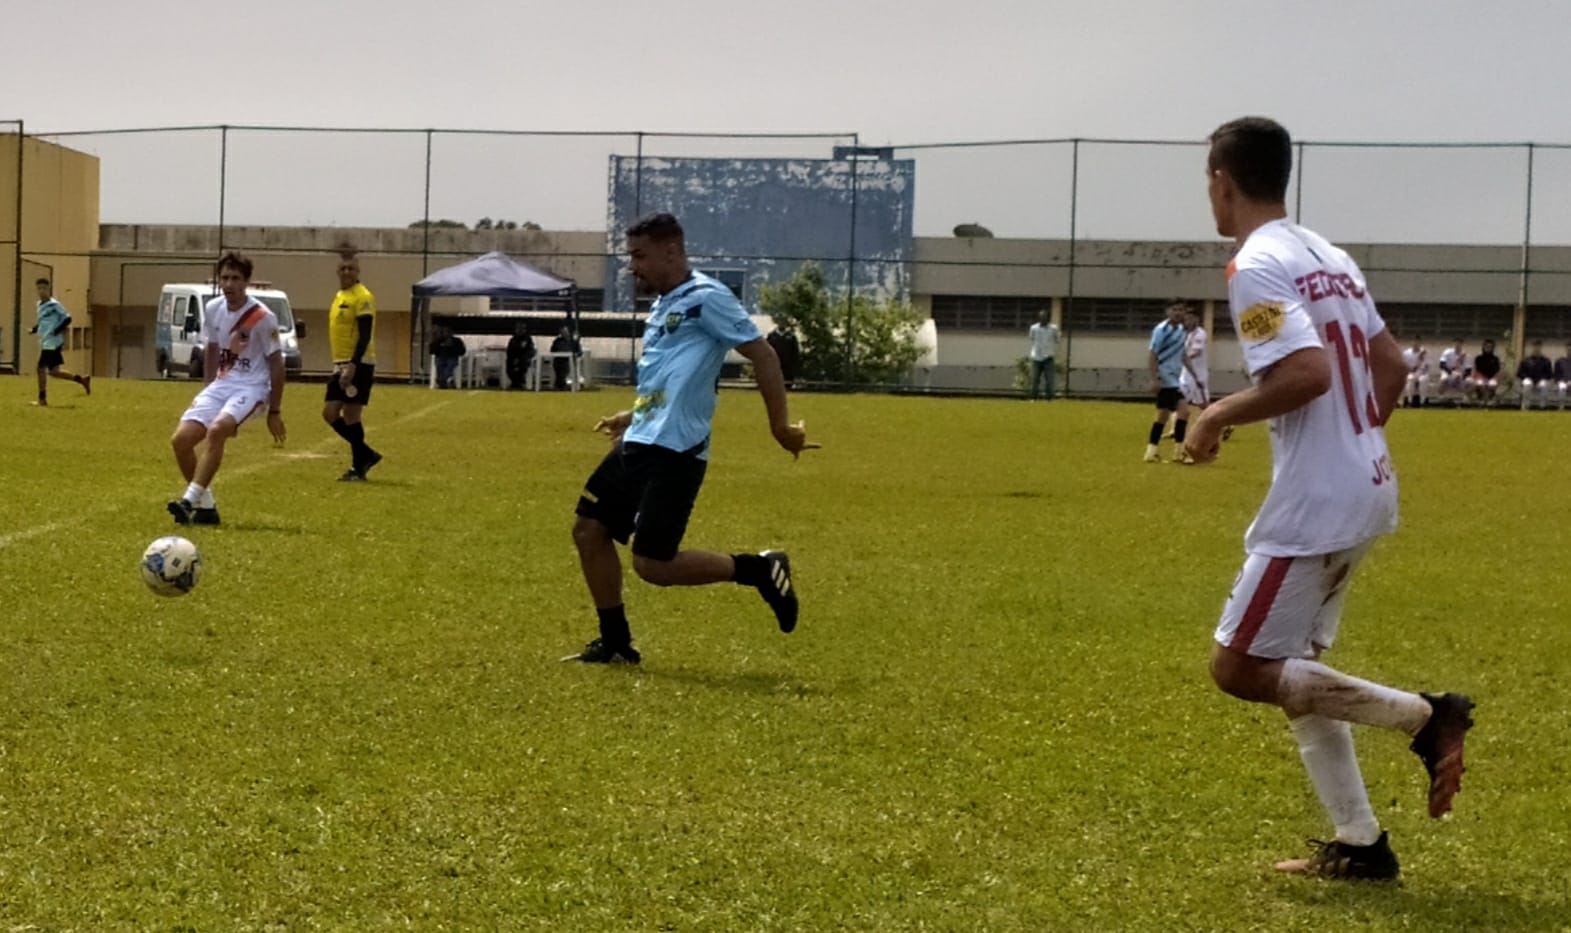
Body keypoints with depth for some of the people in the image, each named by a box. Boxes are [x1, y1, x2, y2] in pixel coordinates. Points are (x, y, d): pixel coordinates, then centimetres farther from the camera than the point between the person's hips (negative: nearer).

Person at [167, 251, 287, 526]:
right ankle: (206, 506, 6)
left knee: (216, 430, -33)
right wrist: (205, 394, 19)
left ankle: (190, 500, -33)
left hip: (252, 388, -6)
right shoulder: (212, 310, 3)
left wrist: (274, 411, -6)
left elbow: (276, 364, -7)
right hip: (221, 384, 7)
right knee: (181, 439, -8)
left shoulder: (263, 317, -13)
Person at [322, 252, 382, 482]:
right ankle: (366, 455, 15)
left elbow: (365, 335, -18)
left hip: (358, 365, -9)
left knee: (351, 415, -7)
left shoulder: (362, 297, -11)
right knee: (330, 413, 5)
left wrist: (352, 366, -25)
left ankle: (358, 468, 3)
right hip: (341, 365, 9)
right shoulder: (340, 296, 17)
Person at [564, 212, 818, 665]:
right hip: (639, 444, 10)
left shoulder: (705, 297, -11)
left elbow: (761, 354, -12)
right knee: (589, 530, 8)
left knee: (652, 564, -11)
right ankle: (616, 644, 18)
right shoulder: (663, 306, 18)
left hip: (674, 453, -10)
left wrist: (780, 424, -14)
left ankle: (760, 569, 5)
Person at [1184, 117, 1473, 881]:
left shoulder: (1256, 266, -14)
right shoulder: (1331, 258, 14)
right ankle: (1359, 844, 16)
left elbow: (1308, 371, -26)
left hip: (1313, 504, -9)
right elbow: (1391, 369, 17)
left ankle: (1425, 715, -6)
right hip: (1367, 493, 9)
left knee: (1239, 668, -3)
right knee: (1288, 667, 16)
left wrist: (1220, 416, -13)